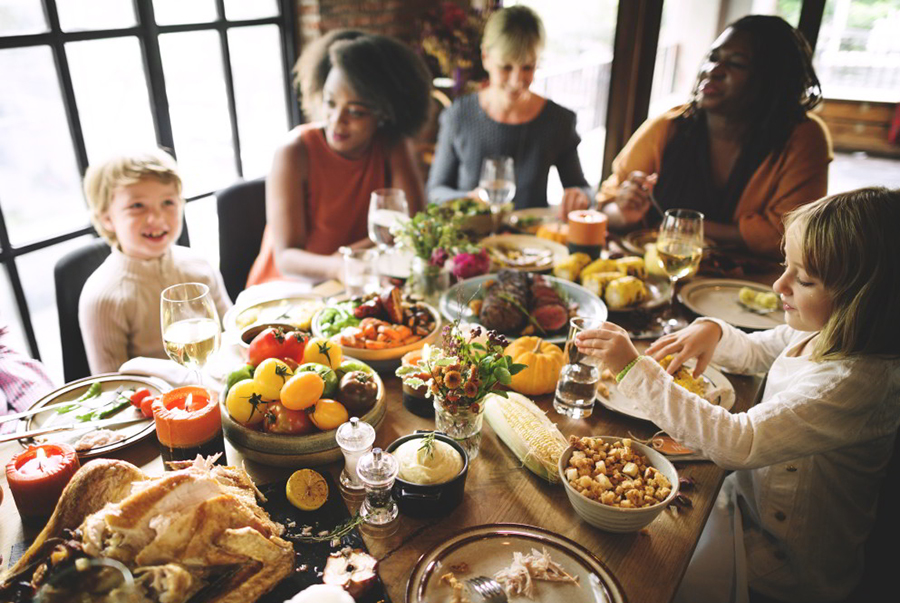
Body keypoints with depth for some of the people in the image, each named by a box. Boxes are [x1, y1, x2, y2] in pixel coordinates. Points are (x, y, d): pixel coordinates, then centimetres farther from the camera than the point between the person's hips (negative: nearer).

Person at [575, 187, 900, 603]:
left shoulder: (855, 383, -34)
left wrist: (634, 369, -38)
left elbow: (736, 443, -38)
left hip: (787, 564, -7)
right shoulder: (823, 331, -7)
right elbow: (756, 351, 14)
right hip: (749, 491, 8)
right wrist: (713, 333, -10)